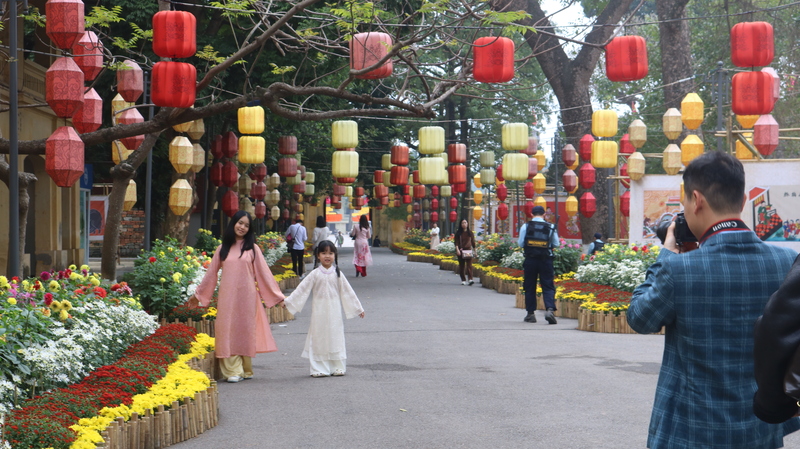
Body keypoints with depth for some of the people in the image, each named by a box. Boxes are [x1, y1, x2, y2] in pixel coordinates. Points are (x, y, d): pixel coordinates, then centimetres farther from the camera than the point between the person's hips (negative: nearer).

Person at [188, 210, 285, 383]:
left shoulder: (252, 248, 5)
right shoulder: (222, 249, 9)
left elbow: (264, 273, 4)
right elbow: (211, 273, 15)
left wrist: (277, 296, 1)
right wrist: (198, 295, 19)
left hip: (247, 297, -1)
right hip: (227, 297, 1)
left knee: (246, 330, 3)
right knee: (229, 331, -3)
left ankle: (246, 369, 13)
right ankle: (233, 371, -1)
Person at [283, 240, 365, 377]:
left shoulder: (337, 273, 4)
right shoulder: (315, 274, 0)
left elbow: (347, 291, 9)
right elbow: (302, 290, 0)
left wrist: (358, 308, 11)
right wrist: (287, 301, -6)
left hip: (334, 311, 1)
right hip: (319, 311, -1)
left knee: (335, 337, 4)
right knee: (319, 338, 0)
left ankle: (338, 367, 12)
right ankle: (319, 369, 3)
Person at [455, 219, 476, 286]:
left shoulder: (470, 232, 7)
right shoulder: (458, 233, 4)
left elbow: (473, 241, 14)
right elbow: (456, 242, -2)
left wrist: (474, 250, 17)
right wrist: (457, 249, -16)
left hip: (468, 250, 0)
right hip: (461, 251, 0)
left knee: (469, 265, -12)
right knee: (461, 266, 4)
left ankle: (470, 279, -23)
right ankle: (463, 280, 13)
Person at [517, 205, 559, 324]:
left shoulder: (525, 226, -3)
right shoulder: (551, 227, -2)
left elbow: (520, 243, -1)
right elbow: (556, 244, 2)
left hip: (530, 260, 0)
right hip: (546, 260, 0)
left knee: (530, 287, 11)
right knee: (548, 287, 2)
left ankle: (531, 314, 14)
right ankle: (550, 309, -18)